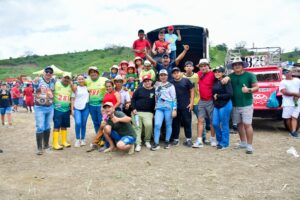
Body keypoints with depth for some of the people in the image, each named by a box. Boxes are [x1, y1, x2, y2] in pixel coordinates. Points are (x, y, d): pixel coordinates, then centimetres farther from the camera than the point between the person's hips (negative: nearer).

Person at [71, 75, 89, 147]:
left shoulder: (87, 88, 8)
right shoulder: (75, 88, 5)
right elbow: (73, 99, 6)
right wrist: (72, 109, 0)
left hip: (85, 108, 1)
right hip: (77, 108, -1)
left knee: (84, 124, 6)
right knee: (78, 123, -17)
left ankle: (83, 139, 20)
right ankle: (77, 139, -2)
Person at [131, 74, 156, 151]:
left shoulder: (154, 90, 5)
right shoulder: (139, 89, 6)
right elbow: (133, 99, 7)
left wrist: (154, 111, -1)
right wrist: (134, 109, -2)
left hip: (148, 112, -1)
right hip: (137, 112, 2)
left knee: (149, 125, -22)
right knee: (138, 127, -1)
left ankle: (147, 141, 1)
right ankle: (138, 144, 7)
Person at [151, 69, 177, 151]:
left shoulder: (170, 85, 4)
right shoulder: (156, 85, 15)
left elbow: (174, 98, -1)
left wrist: (174, 109, -8)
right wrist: (155, 106, 18)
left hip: (168, 107, -2)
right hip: (159, 107, 3)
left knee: (168, 124, 3)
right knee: (157, 125, -9)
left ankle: (167, 141, 18)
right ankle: (156, 143, -2)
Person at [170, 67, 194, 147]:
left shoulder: (186, 80, 1)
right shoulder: (171, 83, 7)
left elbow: (192, 90, 3)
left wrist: (191, 102, -3)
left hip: (186, 106, -2)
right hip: (175, 106, 2)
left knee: (187, 122, 2)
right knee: (175, 123, 7)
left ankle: (188, 139, 13)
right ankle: (176, 139, 18)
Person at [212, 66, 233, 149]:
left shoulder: (226, 81, -10)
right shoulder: (215, 82, 9)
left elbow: (229, 94, -17)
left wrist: (218, 96, -13)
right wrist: (214, 97, -3)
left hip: (225, 105, -7)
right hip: (216, 105, 7)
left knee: (224, 125, 2)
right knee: (215, 124, 8)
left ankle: (224, 143, 16)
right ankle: (219, 140, 28)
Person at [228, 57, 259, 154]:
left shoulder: (250, 75, -3)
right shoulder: (231, 76, 7)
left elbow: (256, 87, -3)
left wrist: (249, 90, -23)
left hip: (246, 105, -4)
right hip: (235, 105, 4)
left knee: (247, 124, -7)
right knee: (239, 124, 13)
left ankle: (249, 145, 2)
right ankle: (243, 143, 28)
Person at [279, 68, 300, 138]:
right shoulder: (283, 82, 1)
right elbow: (285, 92, -9)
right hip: (287, 103, -1)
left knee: (294, 117, -6)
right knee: (288, 118, 3)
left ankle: (294, 132, -13)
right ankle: (291, 131, 16)